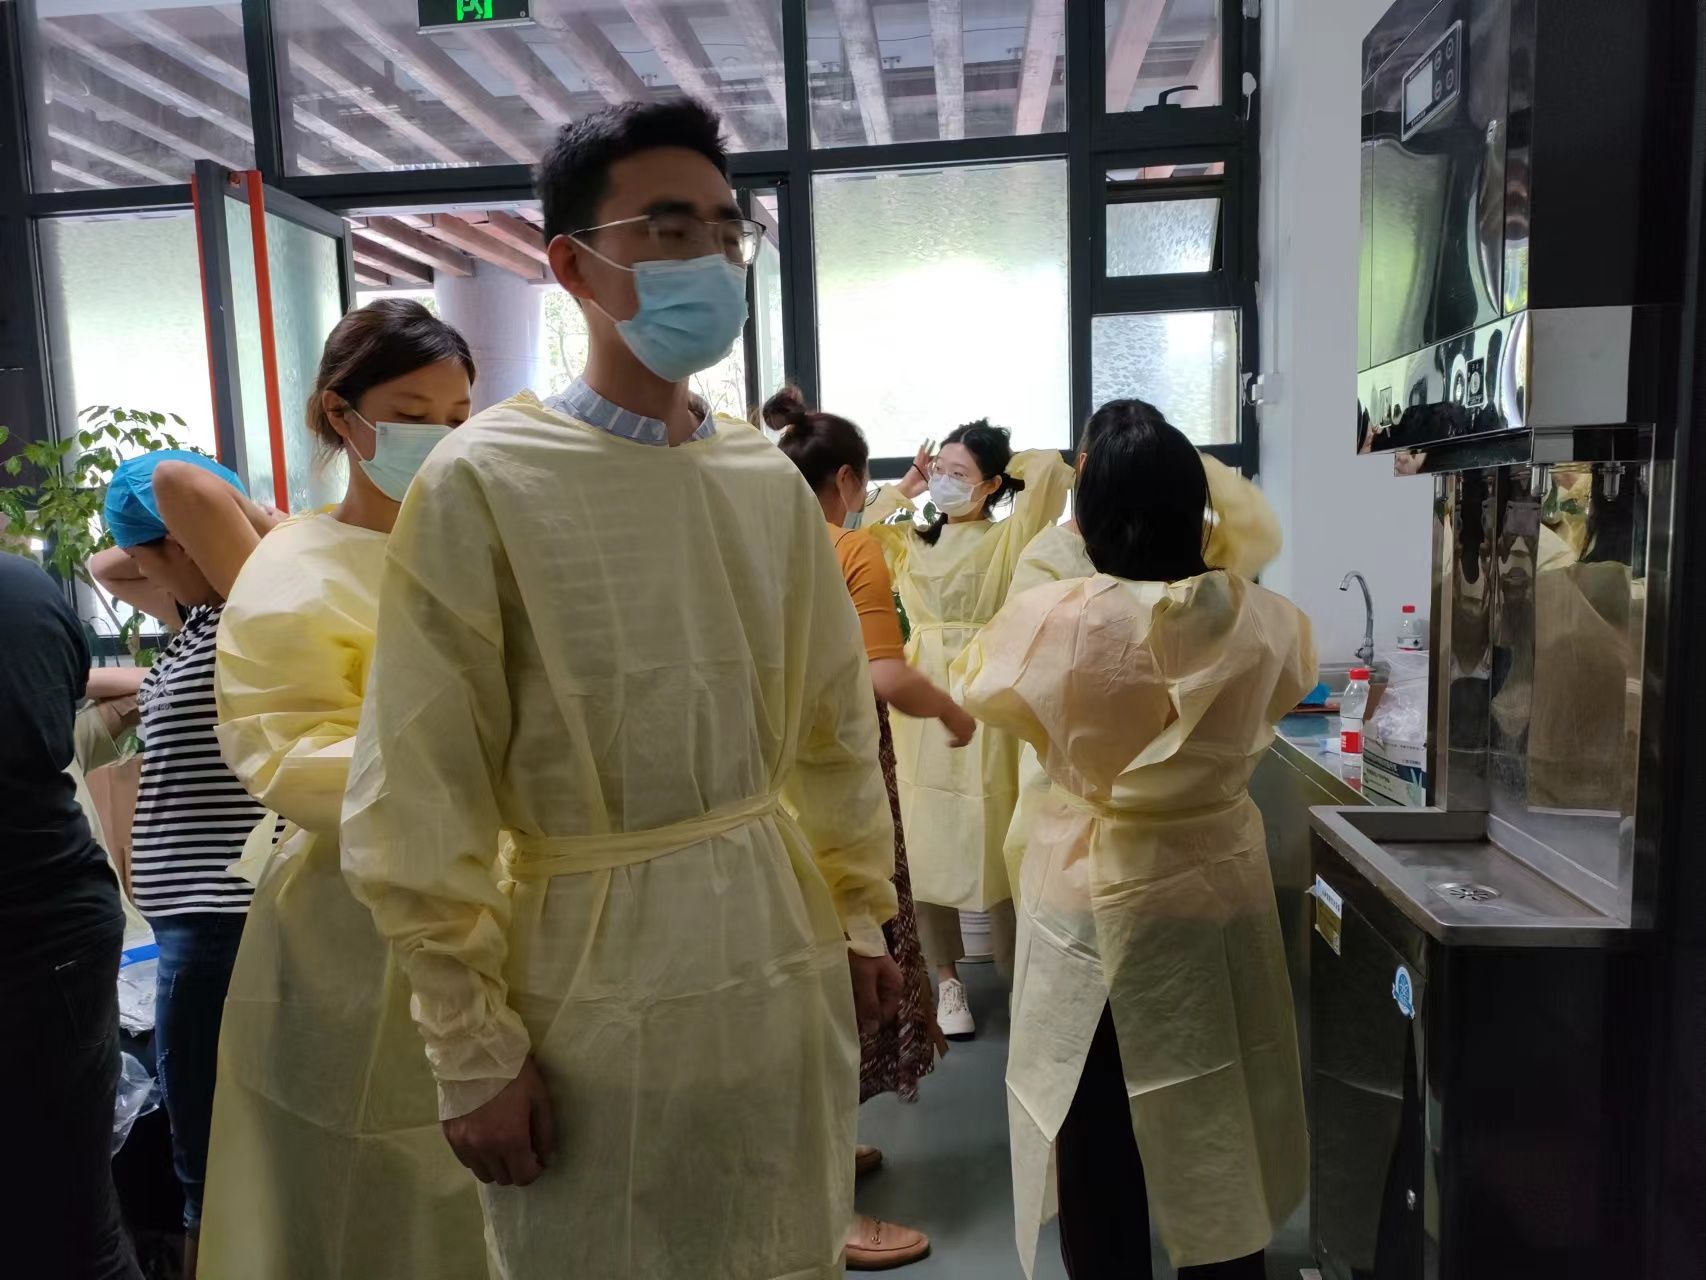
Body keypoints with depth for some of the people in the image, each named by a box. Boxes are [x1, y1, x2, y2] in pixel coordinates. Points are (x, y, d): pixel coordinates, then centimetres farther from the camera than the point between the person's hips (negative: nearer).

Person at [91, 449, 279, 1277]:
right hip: (206, 913, 10)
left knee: (213, 1166, 2)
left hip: (221, 916, -10)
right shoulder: (202, 618, 14)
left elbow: (181, 483, -25)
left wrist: (283, 532, -11)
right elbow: (104, 569, 27)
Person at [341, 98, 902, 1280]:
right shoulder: (483, 485, -13)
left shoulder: (772, 481, 2)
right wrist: (475, 1051, -9)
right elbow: (418, 803, -12)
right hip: (596, 970, -4)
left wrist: (860, 915, 11)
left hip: (785, 955, 5)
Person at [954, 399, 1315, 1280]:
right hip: (1219, 894, 2)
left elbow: (975, 686, 2)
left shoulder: (1051, 622, -18)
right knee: (1215, 1133, 19)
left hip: (1090, 900, -2)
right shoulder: (1262, 623, -11)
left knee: (1100, 1140, 15)